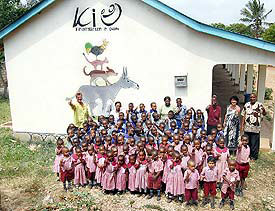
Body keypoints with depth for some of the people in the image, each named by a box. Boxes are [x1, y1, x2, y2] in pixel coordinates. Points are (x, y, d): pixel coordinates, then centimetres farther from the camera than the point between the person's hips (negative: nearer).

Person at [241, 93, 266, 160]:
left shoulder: (259, 105, -6)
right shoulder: (246, 105, 6)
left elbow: (264, 113, -9)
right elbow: (243, 116, 10)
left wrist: (263, 110, -28)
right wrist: (242, 125, 8)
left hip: (255, 128, -4)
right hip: (247, 128, 4)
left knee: (254, 143, 3)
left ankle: (253, 156, 18)